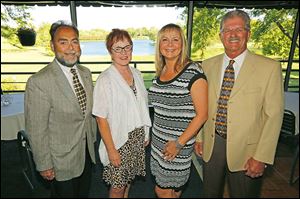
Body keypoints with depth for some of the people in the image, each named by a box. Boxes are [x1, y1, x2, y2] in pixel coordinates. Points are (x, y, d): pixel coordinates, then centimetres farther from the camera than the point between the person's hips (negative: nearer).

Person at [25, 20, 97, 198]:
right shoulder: (39, 82, -23)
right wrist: (44, 165, -11)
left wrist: (93, 140, 12)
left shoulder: (86, 73, -1)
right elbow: (36, 129, -18)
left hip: (87, 152, 6)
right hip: (62, 161, -6)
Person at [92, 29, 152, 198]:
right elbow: (101, 119, -15)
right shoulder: (105, 80, -18)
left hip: (138, 138, 5)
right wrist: (111, 149, -14)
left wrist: (146, 134, 8)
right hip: (118, 140, -5)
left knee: (129, 178, 23)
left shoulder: (137, 74, 1)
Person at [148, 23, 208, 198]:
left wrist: (179, 143, -15)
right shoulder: (161, 71, 5)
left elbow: (202, 114, -15)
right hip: (159, 140, 6)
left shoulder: (193, 72, -16)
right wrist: (151, 135, 13)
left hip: (179, 142, -6)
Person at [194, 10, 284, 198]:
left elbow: (274, 115, -11)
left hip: (245, 150, -3)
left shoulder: (270, 67, -10)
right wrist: (199, 137, 7)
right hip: (212, 145, 3)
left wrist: (261, 157, -13)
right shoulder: (208, 65, 1)